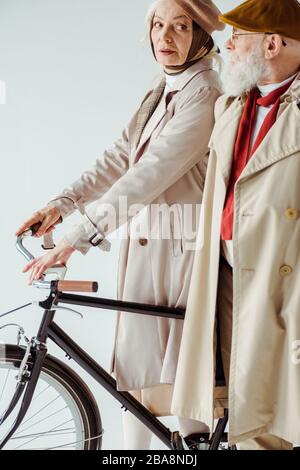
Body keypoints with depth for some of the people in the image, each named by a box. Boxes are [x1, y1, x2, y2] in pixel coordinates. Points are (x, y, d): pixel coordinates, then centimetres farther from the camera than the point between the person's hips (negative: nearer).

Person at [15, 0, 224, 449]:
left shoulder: (206, 94, -15)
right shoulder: (160, 92, 13)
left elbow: (153, 172, -24)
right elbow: (120, 157, 8)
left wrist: (77, 238, -28)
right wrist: (63, 203, -6)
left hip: (183, 248, -8)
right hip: (143, 244, 8)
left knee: (183, 371, 3)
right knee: (135, 366, 12)